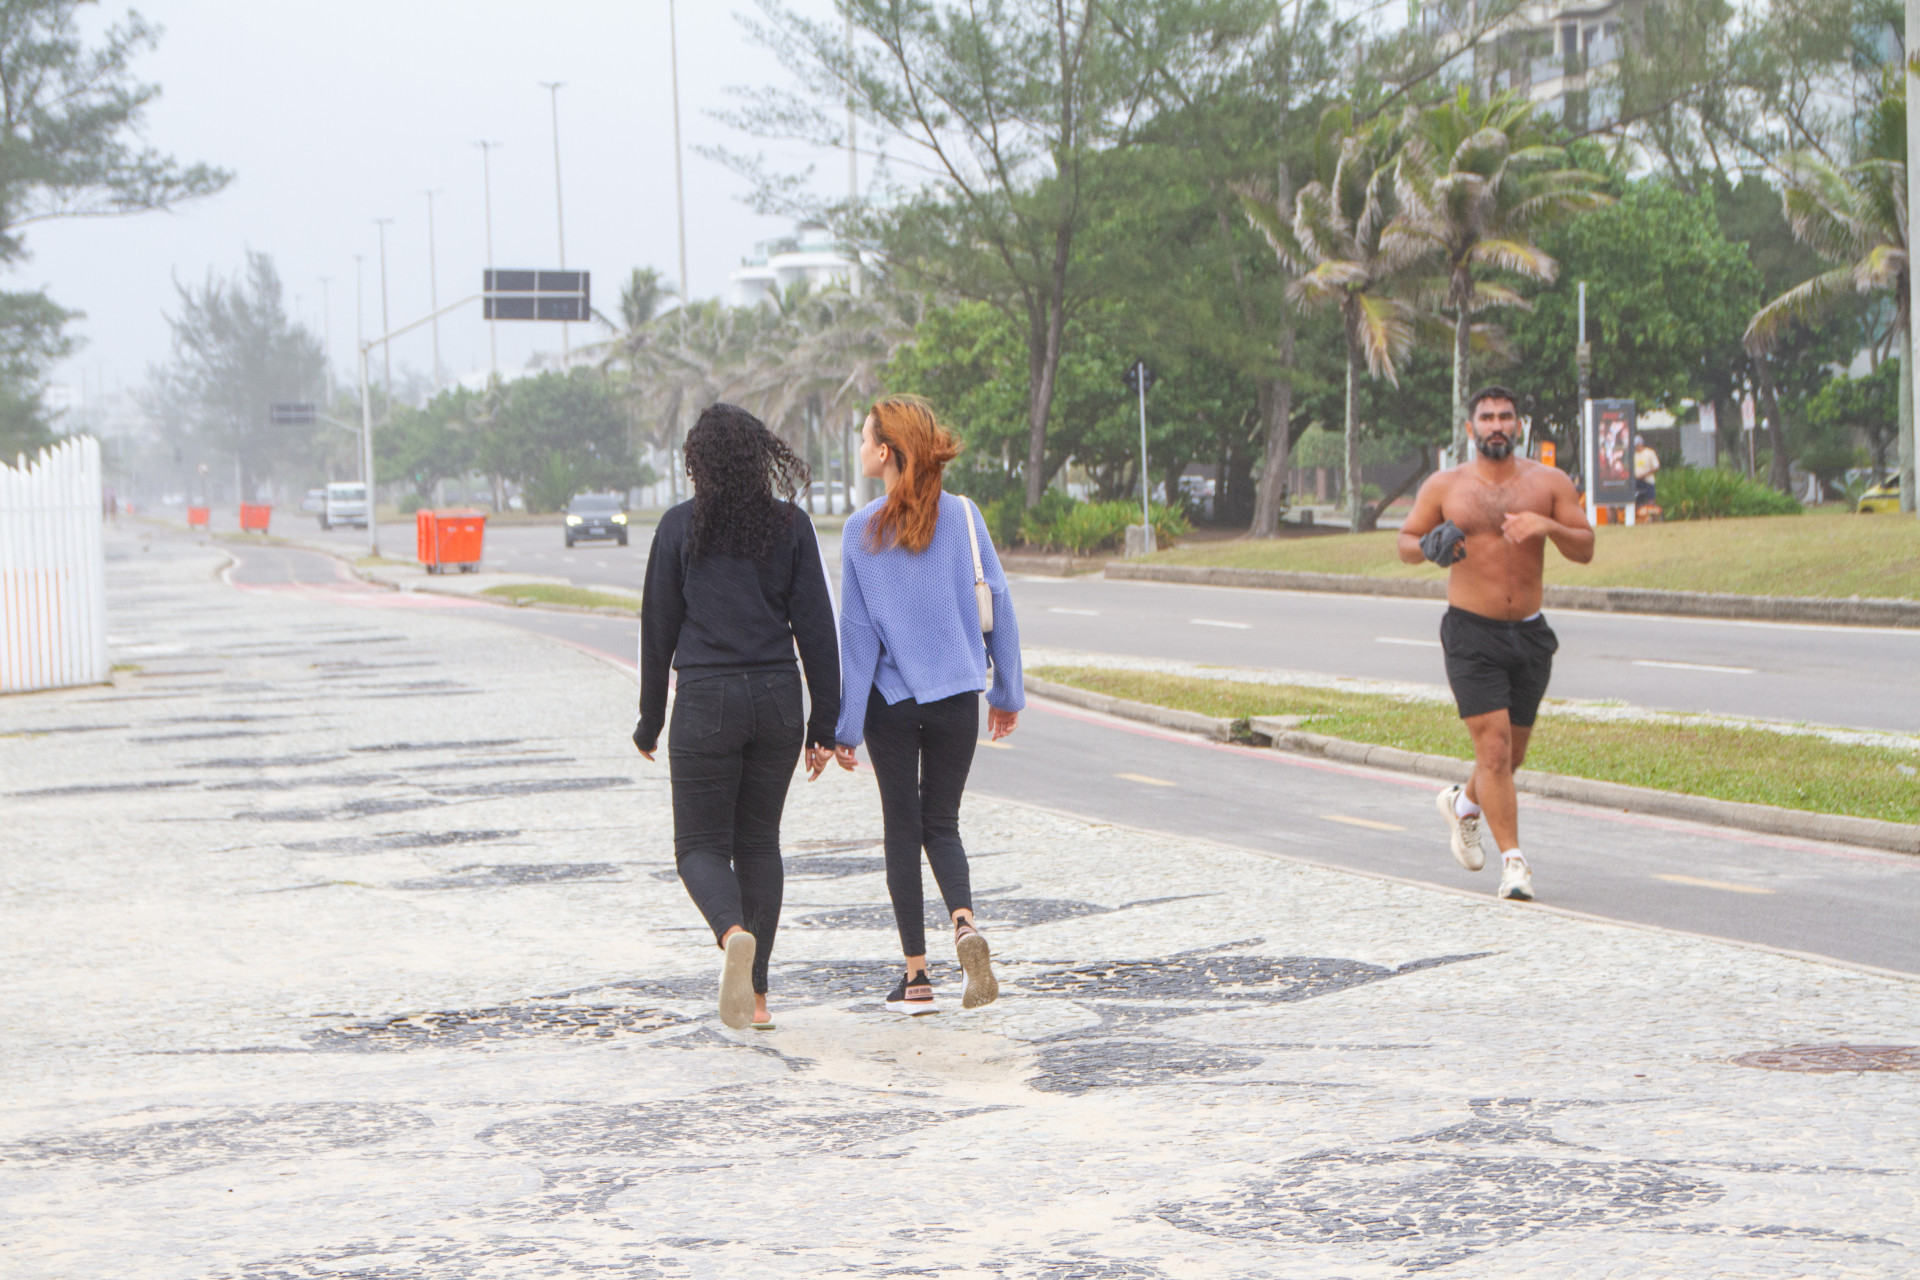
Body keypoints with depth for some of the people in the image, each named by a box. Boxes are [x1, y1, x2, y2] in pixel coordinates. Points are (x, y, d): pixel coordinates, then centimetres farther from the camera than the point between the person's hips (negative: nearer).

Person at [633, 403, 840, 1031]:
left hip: (706, 701, -3)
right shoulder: (791, 525, 1)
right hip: (777, 698, 3)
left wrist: (650, 720, 10)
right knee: (760, 841, 15)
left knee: (702, 845, 6)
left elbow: (659, 628, 0)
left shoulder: (680, 527, -4)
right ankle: (756, 994, 15)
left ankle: (734, 934, -26)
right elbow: (815, 626, -1)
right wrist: (824, 724, 4)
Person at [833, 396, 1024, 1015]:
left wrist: (845, 727, -3)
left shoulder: (862, 531, -9)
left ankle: (916, 975, 8)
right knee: (941, 824, 14)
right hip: (957, 696, 2)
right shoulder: (963, 516, -3)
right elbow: (998, 604, 0)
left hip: (891, 699, -2)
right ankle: (964, 924, -14)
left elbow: (856, 633, -8)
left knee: (902, 829, 9)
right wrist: (1007, 692, 11)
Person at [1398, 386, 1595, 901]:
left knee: (1512, 753, 14)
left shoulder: (1549, 482, 3)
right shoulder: (1445, 486, 1)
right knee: (1493, 746, -15)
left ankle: (1462, 803, 45)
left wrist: (1548, 526, -20)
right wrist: (1429, 547, -15)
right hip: (1471, 633, -3)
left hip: (1530, 634, 3)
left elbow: (1585, 549, 0)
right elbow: (1405, 543, 9)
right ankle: (1513, 860, -11)